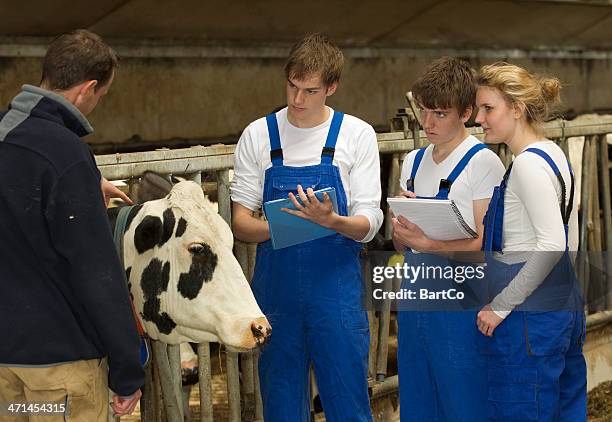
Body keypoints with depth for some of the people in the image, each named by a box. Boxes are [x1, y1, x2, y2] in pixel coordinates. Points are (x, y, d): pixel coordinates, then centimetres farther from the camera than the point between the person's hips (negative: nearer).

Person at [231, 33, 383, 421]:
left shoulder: (358, 135, 1)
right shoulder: (258, 135, 4)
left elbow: (368, 226, -3)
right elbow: (240, 222, 3)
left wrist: (331, 221, -24)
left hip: (337, 286, -1)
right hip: (276, 284, 2)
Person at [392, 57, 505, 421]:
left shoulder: (484, 164, -8)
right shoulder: (414, 162, 14)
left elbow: (486, 245, -12)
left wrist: (429, 243, -23)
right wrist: (402, 229, -7)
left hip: (460, 305, -7)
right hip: (414, 298, 7)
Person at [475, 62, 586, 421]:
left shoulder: (529, 164, -15)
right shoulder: (553, 154, 13)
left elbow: (552, 244, -22)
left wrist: (501, 305, -18)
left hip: (529, 317, -10)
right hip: (565, 306, 10)